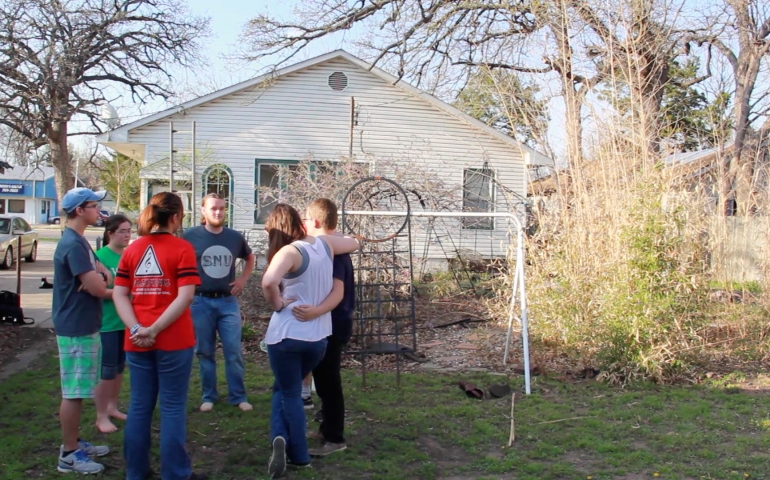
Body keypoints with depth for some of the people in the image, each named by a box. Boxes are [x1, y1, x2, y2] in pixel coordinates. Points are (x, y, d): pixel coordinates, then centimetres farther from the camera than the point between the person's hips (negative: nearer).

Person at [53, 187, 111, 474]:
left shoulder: (79, 241, 12)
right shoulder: (73, 244, -20)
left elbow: (94, 266, 21)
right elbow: (97, 288, -24)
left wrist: (102, 273, -2)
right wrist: (102, 279, -1)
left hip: (83, 325, 10)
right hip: (76, 328, -10)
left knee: (77, 391, 17)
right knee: (73, 392, -3)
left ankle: (74, 443, 27)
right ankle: (68, 454, 5)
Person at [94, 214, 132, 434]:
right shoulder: (100, 256, -15)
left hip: (126, 321, 7)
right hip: (107, 323, -7)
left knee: (119, 367, 17)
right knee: (107, 370, 1)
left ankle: (112, 407, 32)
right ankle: (101, 416, 13)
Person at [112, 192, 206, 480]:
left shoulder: (132, 249, 8)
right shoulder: (182, 248, -7)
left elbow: (119, 294, 1)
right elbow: (185, 297, -17)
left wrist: (137, 329, -9)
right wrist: (154, 329, -15)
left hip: (137, 342, 5)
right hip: (173, 341, -4)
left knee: (139, 406, 13)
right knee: (172, 407, 4)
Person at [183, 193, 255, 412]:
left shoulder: (235, 237, 4)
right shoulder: (191, 235, -6)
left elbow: (250, 258, 23)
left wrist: (243, 279, 11)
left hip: (228, 302, 2)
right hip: (201, 302, -2)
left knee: (234, 351, 2)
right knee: (205, 352, 7)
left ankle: (238, 396, 13)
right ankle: (209, 396, 19)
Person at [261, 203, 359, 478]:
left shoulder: (289, 252, -16)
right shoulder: (324, 244, 4)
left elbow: (268, 282, -34)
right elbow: (354, 243, 24)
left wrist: (277, 304, -17)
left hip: (287, 334, -6)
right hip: (318, 336, 6)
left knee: (290, 393, 12)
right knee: (285, 389, 23)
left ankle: (299, 456, 8)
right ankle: (283, 439, 13)